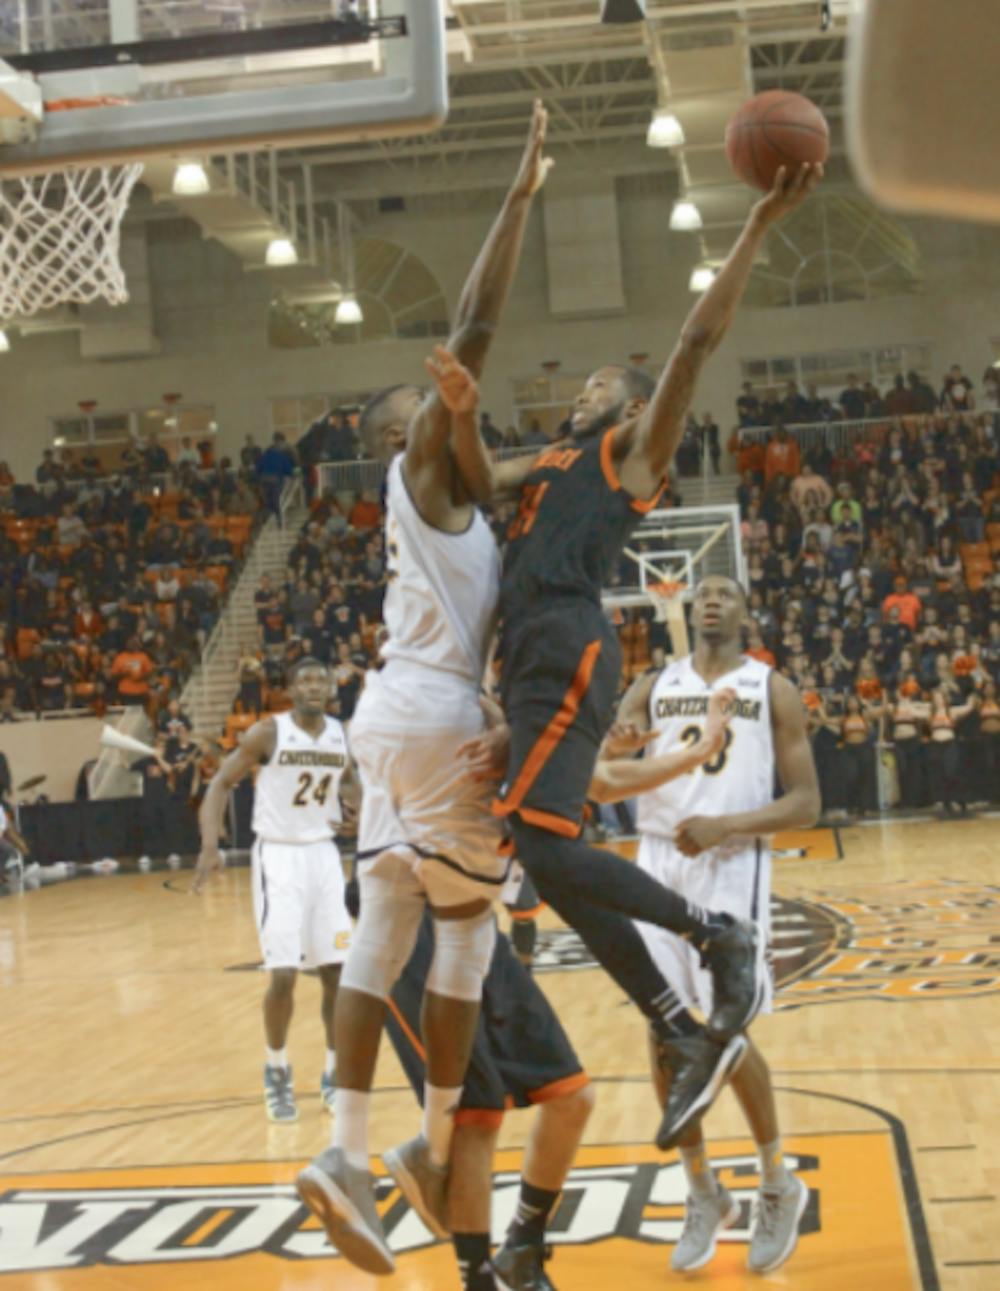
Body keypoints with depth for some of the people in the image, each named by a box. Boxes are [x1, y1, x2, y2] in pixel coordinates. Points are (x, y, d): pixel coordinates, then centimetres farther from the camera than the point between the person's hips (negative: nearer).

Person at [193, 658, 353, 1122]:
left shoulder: (344, 735, 3)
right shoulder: (268, 733, -11)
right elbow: (221, 783, -9)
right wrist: (210, 846, -20)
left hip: (323, 854, 4)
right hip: (278, 857, -4)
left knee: (337, 971, 2)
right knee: (283, 975, -10)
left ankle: (335, 1072, 18)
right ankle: (277, 1072, 12)